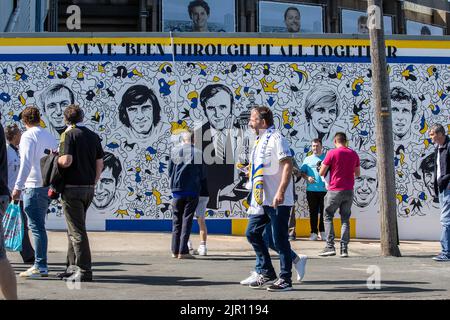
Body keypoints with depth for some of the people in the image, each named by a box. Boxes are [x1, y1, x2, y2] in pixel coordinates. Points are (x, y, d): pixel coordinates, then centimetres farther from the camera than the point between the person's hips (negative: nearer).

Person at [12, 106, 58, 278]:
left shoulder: (28, 136, -6)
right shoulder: (50, 136, 16)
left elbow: (26, 163, -16)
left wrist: (18, 187, -15)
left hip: (34, 186, -8)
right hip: (49, 186, 8)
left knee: (37, 227, -7)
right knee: (38, 226, 14)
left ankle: (40, 267, -7)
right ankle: (40, 264, 16)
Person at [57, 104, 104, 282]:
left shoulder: (68, 134, -10)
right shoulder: (93, 136, 9)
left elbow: (66, 161, -21)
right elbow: (100, 164, 9)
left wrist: (55, 159, 0)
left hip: (72, 188, -7)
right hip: (89, 188, 7)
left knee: (77, 230, -3)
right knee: (75, 228, 17)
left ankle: (84, 270, -3)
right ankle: (73, 267, 22)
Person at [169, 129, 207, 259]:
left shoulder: (175, 151, 1)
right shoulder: (197, 153, -6)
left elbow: (170, 171, 7)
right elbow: (203, 174, -1)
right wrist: (203, 188, 16)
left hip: (177, 190, 2)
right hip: (192, 191, -2)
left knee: (176, 220, 11)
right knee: (187, 220, 1)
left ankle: (175, 250, 12)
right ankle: (183, 251, -2)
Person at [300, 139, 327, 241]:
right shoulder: (307, 159, 14)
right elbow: (302, 172, 10)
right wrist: (307, 177, -9)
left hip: (324, 189, -1)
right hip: (311, 190, 1)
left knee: (323, 211, 1)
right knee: (313, 212, 3)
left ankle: (322, 232, 8)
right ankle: (314, 232, 8)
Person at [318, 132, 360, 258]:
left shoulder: (332, 153, -8)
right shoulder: (354, 154, 7)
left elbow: (321, 173, -4)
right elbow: (357, 174, 17)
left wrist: (322, 166, 16)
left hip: (335, 190, -4)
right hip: (349, 191, 4)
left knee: (328, 217, 6)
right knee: (345, 219, 9)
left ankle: (330, 247, -5)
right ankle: (344, 249, 3)